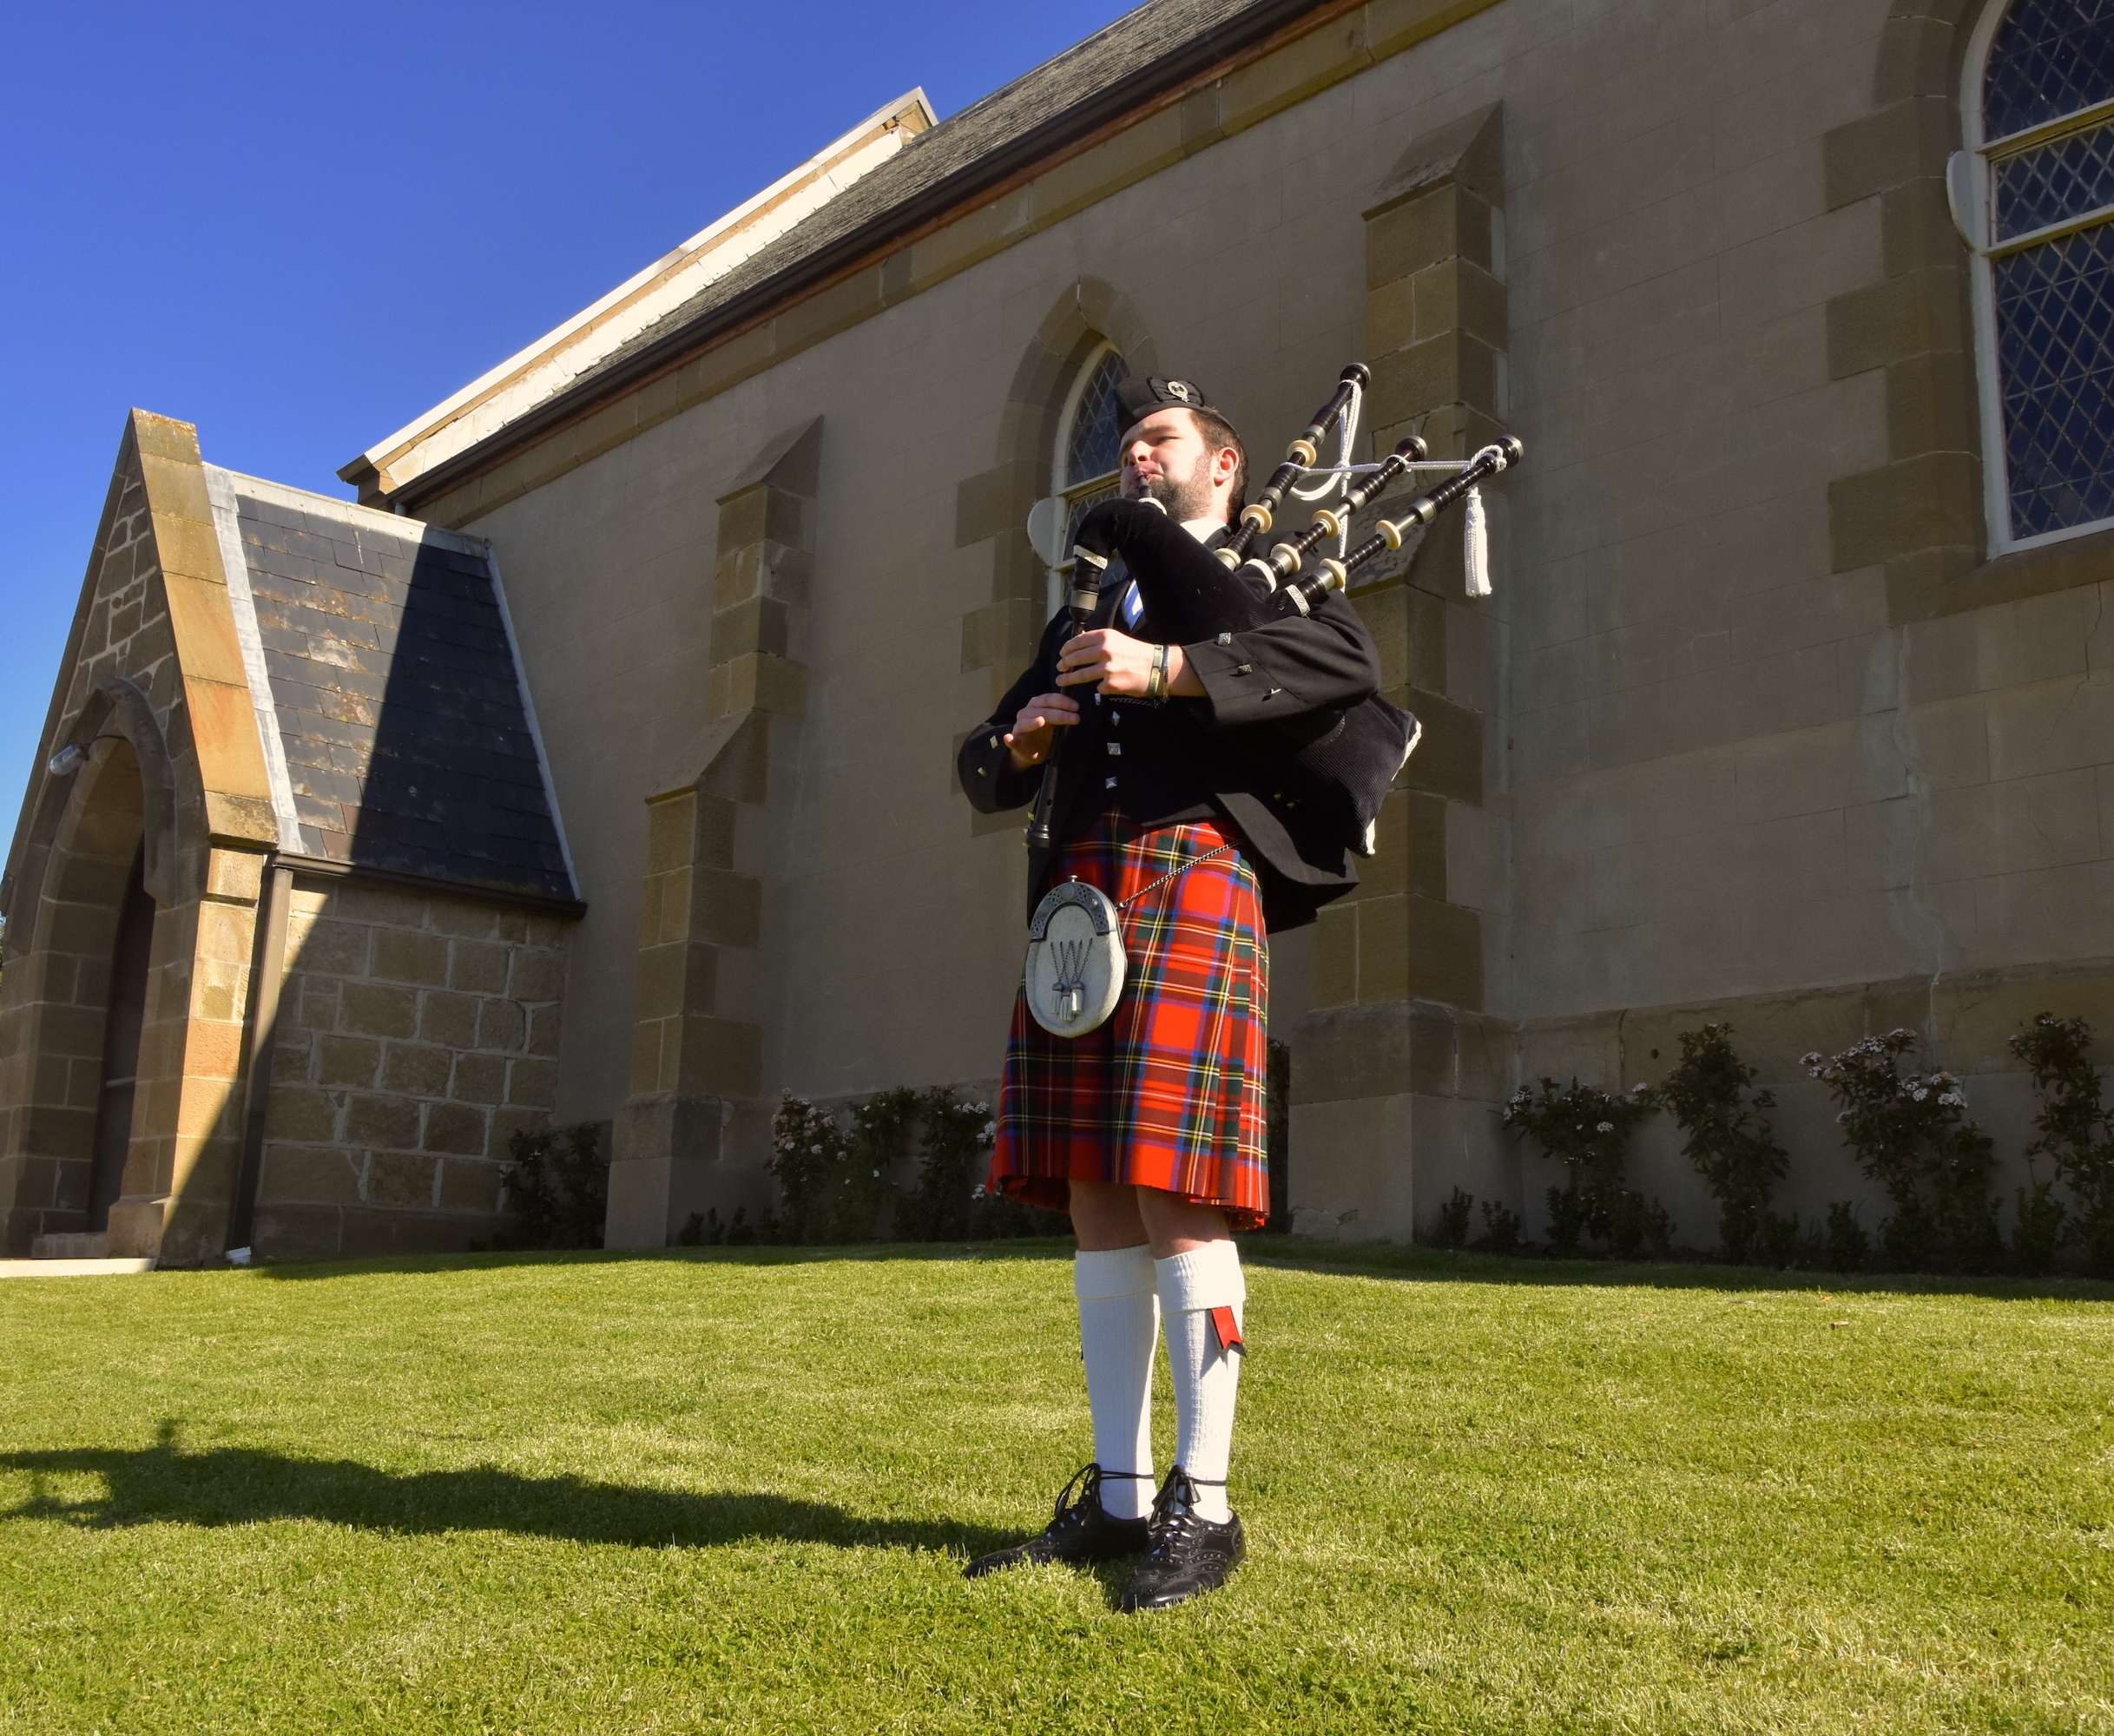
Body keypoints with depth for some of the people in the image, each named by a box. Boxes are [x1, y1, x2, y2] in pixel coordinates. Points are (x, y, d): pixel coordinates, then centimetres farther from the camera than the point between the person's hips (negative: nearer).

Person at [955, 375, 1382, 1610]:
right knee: (1098, 1200, 3)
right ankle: (1117, 1497, 9)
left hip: (1196, 874, -6)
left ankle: (1205, 1506, -4)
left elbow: (1351, 660, -9)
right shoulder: (1084, 616, 30)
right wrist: (1022, 736, 2)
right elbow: (987, 771, 27)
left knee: (1180, 1198, -12)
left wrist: (1171, 669, -17)